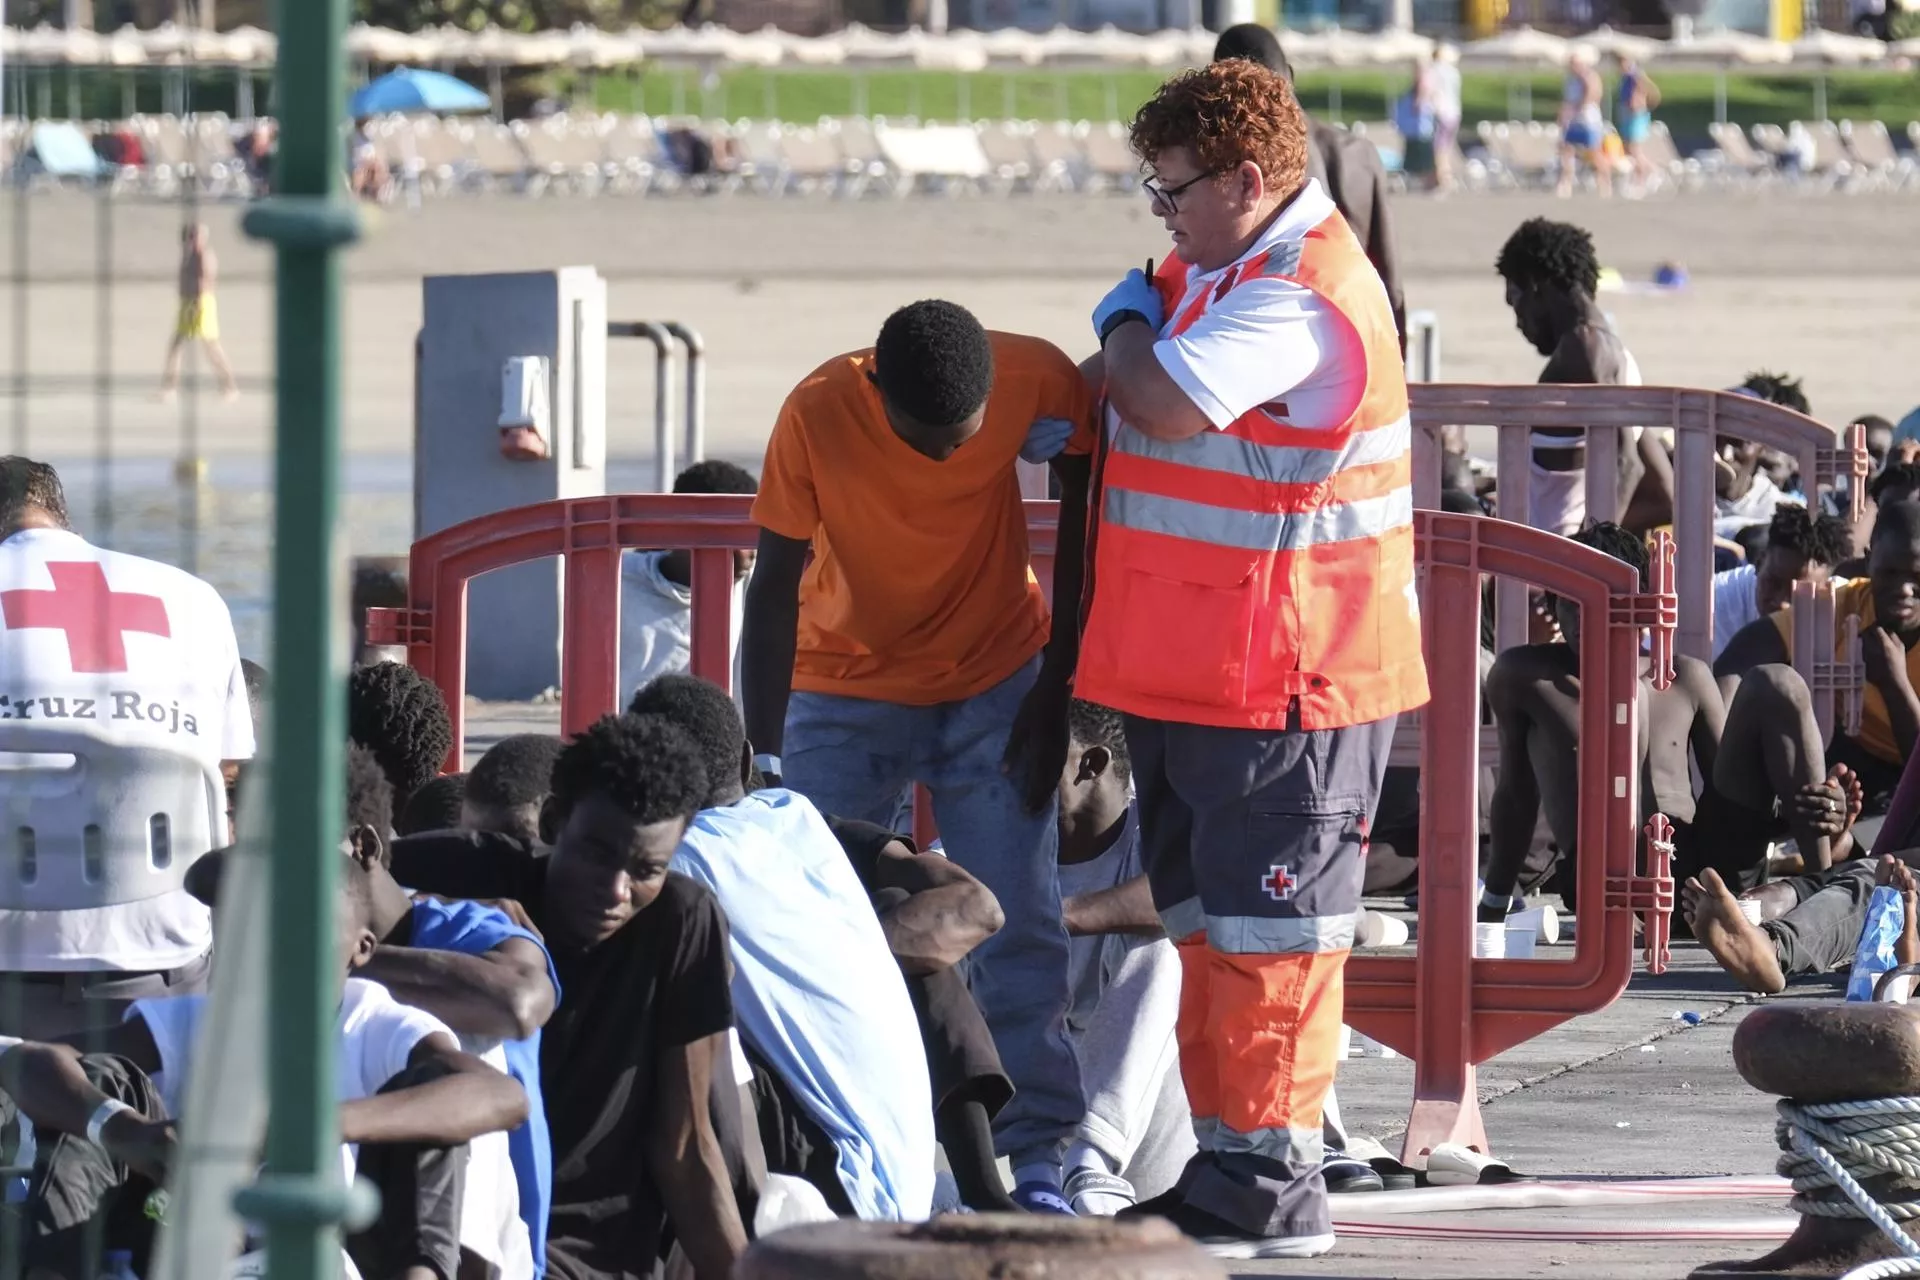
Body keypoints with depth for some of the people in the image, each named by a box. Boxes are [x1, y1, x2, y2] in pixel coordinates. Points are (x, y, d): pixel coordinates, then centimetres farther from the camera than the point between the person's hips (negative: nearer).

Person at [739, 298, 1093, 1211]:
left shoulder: (1040, 384, -23)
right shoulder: (817, 416, -25)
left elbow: (1082, 519, -7)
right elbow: (775, 586, -17)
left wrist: (1056, 688, -6)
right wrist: (764, 759, -17)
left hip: (995, 681, 0)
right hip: (846, 690, 0)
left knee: (1017, 924, -9)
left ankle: (1035, 1160, -7)